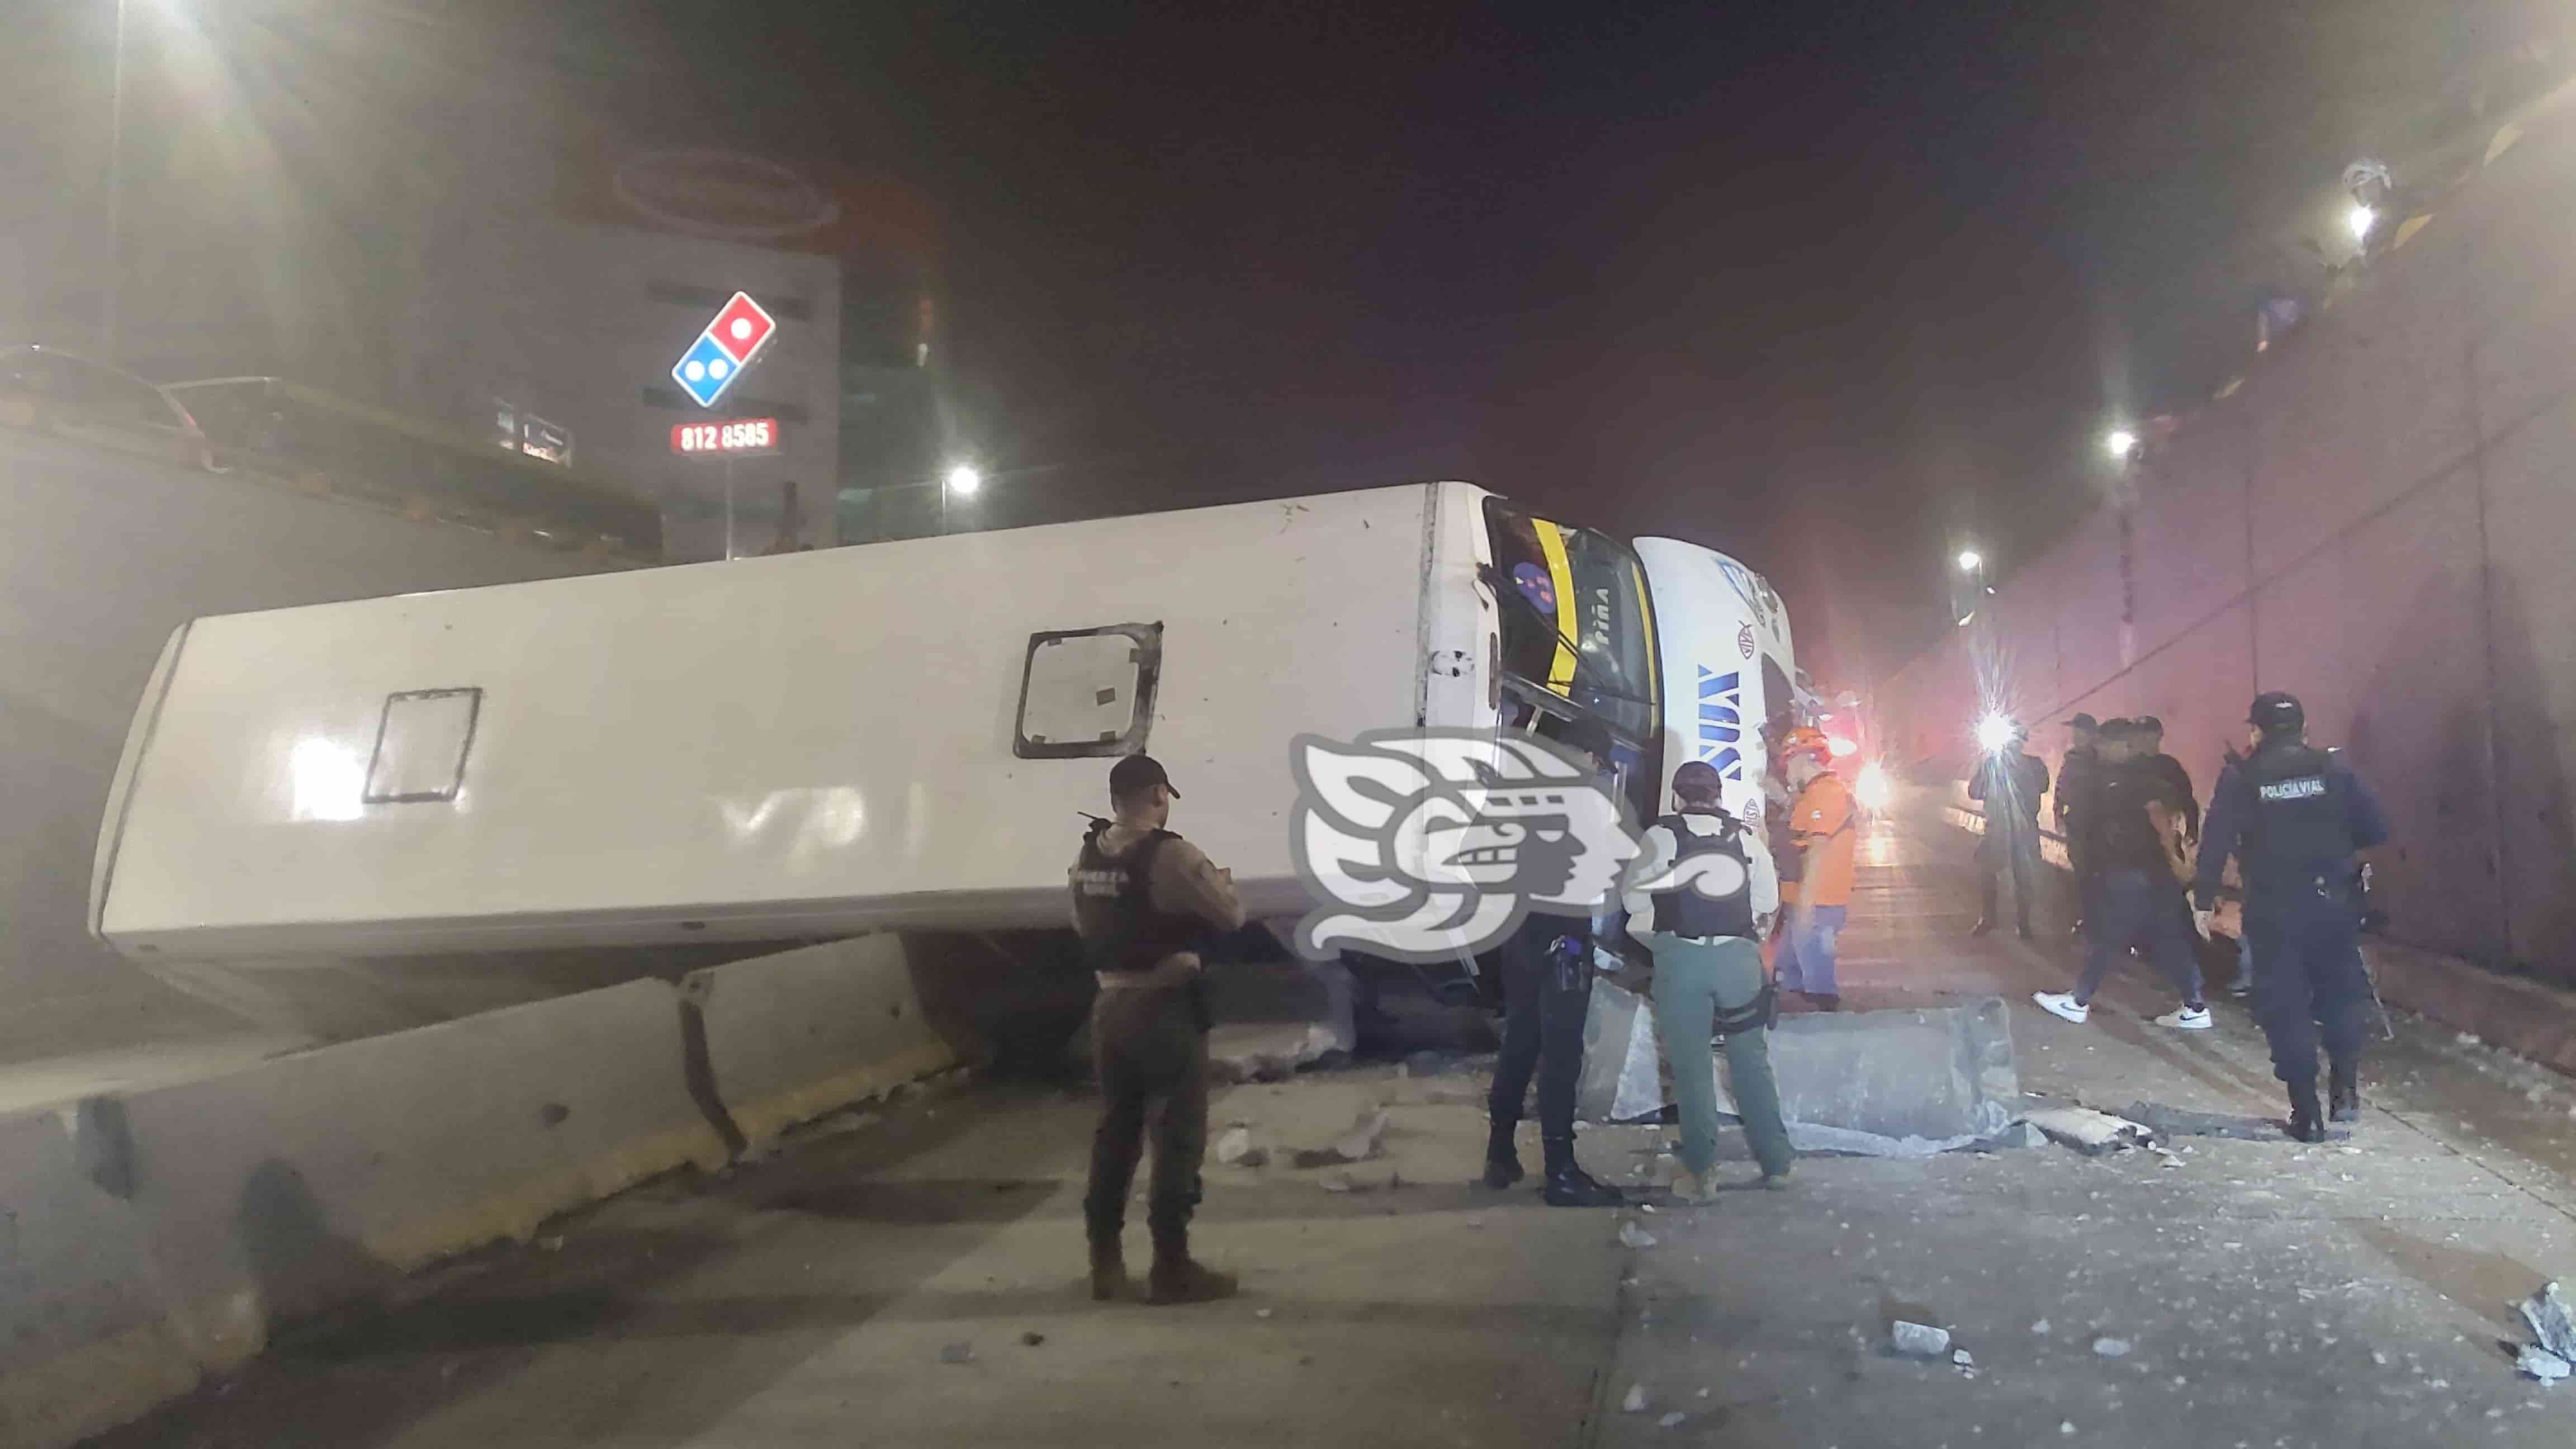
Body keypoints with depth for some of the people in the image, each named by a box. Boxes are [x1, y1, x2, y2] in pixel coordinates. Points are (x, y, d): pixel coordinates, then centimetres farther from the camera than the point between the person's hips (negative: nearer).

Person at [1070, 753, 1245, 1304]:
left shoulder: (1086, 857, 6)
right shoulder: (1171, 854, -18)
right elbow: (1231, 917, -12)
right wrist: (1222, 880, 9)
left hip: (1109, 1007, 7)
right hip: (1164, 1009, -7)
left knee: (1115, 1131, 16)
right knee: (1178, 1137, 2)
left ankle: (1106, 1262, 23)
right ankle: (1172, 1267, 6)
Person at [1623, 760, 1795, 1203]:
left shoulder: (1662, 835, 0)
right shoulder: (1747, 838, 8)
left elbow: (1637, 900, -1)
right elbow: (1768, 903, 9)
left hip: (1681, 955, -2)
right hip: (1739, 955, 3)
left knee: (1691, 1064, 5)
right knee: (1752, 1061, 13)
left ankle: (1699, 1171, 5)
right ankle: (1775, 1162, 19)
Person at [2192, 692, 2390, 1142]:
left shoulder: (2240, 779, -4)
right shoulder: (2334, 769, -1)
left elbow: (2216, 843, -10)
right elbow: (2376, 829, -2)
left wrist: (2203, 899, -4)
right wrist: (2336, 845, 17)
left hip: (2272, 910, -1)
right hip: (2332, 902, 2)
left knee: (2286, 1008, 5)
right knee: (2340, 996, 21)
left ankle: (2307, 1113, 7)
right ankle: (2346, 1088, 13)